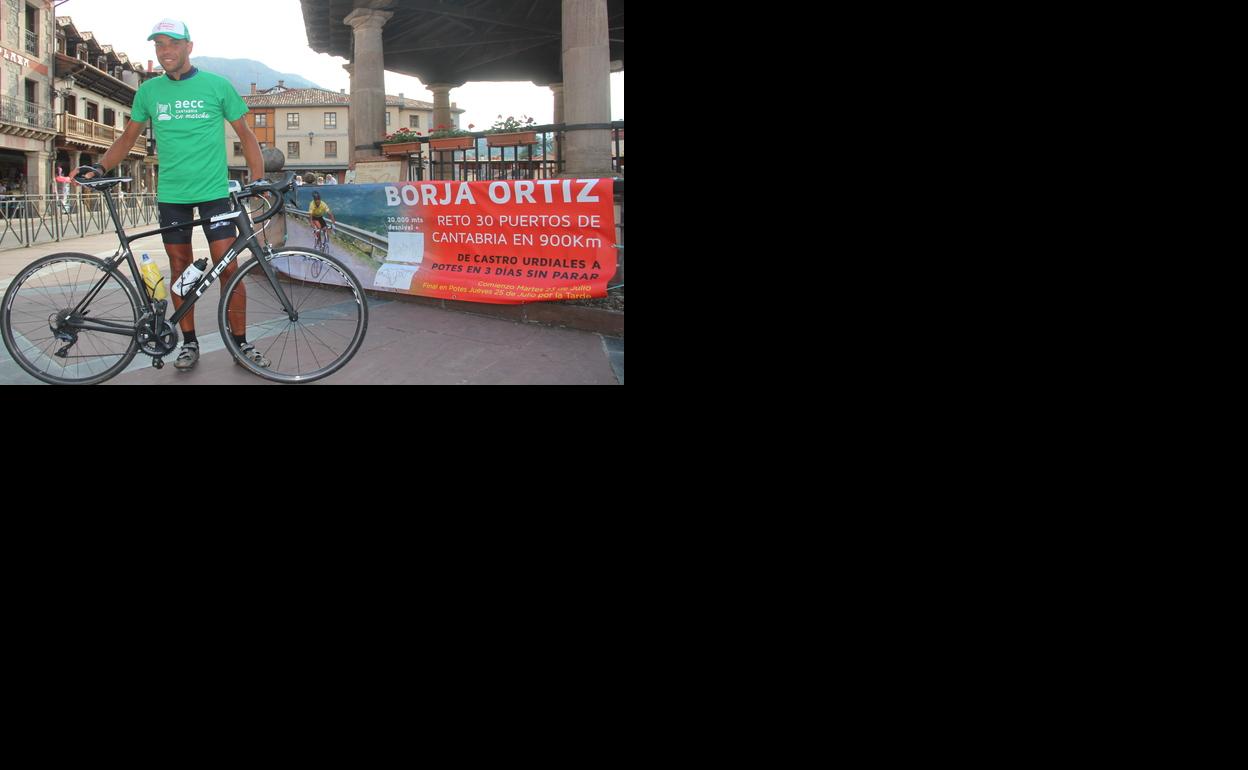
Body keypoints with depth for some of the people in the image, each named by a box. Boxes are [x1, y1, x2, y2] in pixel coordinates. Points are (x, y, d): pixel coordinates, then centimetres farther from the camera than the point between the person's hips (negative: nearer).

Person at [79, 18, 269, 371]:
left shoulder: (217, 85, 0)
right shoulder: (149, 91, 6)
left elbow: (245, 134, 3)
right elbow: (129, 137, 13)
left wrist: (259, 180, -7)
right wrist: (99, 167, -3)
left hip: (214, 193, -3)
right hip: (171, 195, 3)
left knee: (228, 268, -6)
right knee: (180, 269, 7)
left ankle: (241, 343, 4)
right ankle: (189, 343, 17)